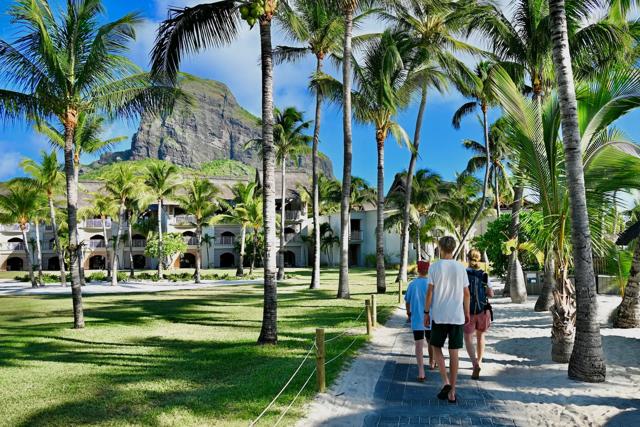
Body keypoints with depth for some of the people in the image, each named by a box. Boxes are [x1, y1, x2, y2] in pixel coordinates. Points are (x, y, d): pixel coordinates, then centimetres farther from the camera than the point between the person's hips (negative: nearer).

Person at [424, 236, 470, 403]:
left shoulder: (435, 267, -6)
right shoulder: (461, 267, 2)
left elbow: (430, 292, -7)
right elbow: (466, 293, 6)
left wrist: (426, 312, 3)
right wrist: (467, 313, 17)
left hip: (439, 316, -2)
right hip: (457, 316, 2)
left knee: (436, 347, 15)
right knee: (454, 352, 7)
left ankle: (446, 382, -2)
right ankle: (452, 392, 11)